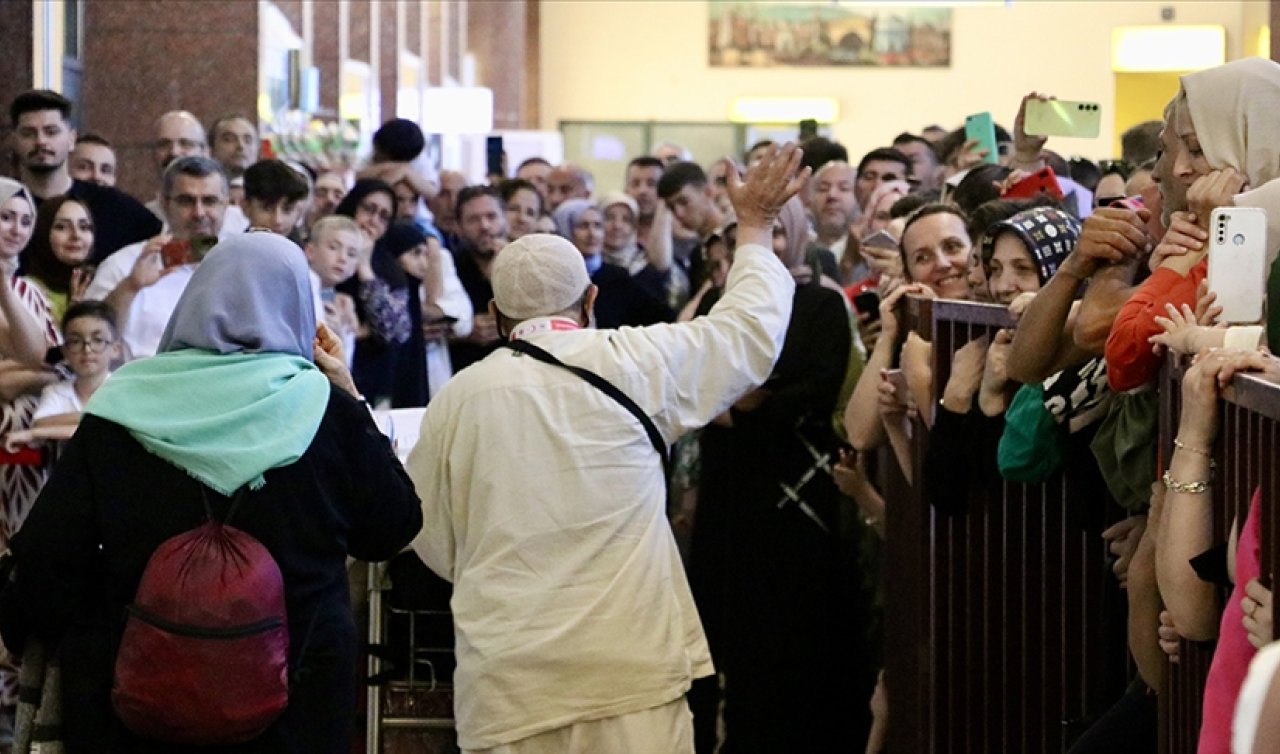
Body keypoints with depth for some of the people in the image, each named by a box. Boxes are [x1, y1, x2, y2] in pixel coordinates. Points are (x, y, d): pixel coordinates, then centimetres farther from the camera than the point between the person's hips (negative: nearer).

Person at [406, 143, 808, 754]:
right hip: (629, 671, -1)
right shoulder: (633, 361, 0)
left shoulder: (456, 399, 4)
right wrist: (755, 224, 29)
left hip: (505, 679, 1)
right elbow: (749, 328, 14)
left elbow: (432, 542, 14)